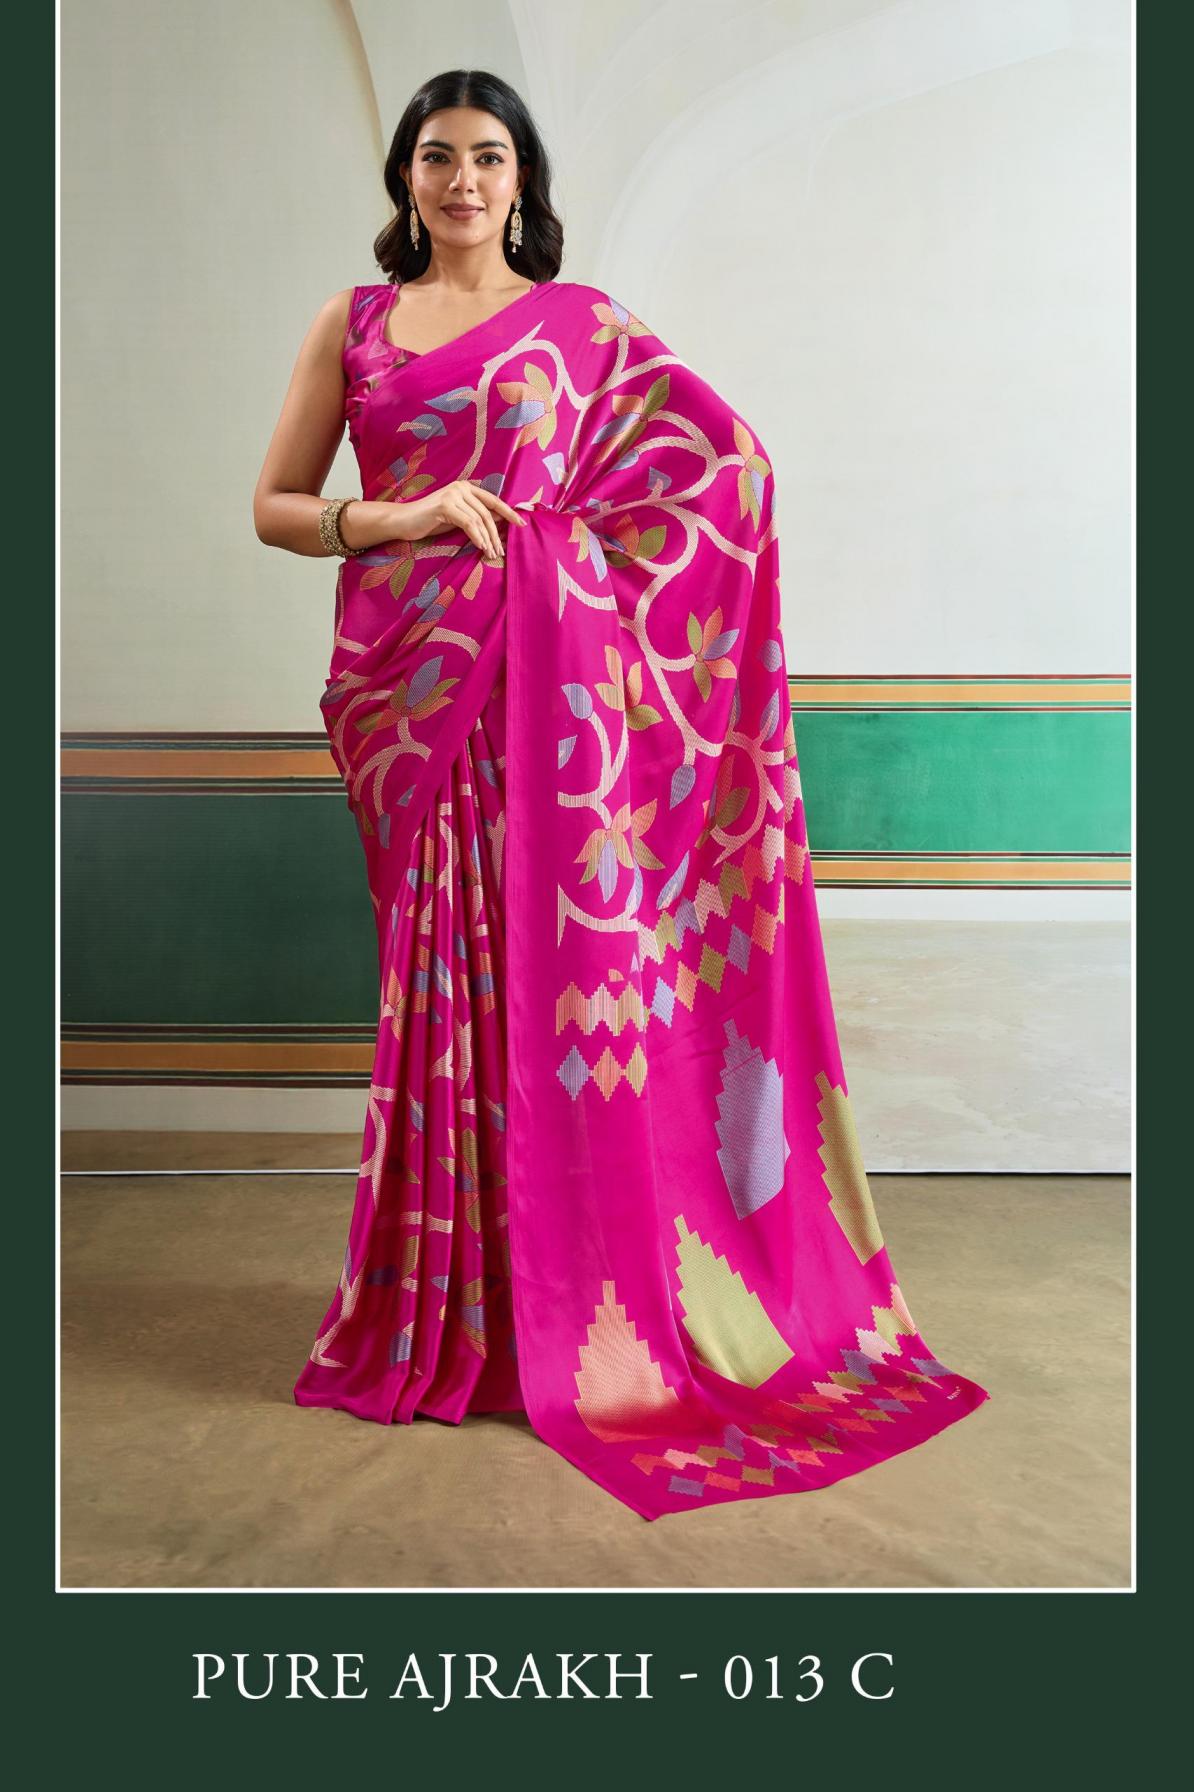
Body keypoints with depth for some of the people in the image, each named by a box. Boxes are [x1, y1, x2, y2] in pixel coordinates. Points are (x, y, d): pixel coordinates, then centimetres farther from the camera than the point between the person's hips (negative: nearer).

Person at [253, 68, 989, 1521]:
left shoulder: (581, 324, 11)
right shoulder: (353, 322, 15)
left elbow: (729, 459, 6)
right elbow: (273, 505, 10)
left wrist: (558, 546, -1)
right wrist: (399, 518, -8)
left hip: (548, 678, -1)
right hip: (402, 678, 1)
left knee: (552, 953, -5)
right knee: (437, 968, 2)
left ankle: (582, 1301, 9)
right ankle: (449, 1304, 17)